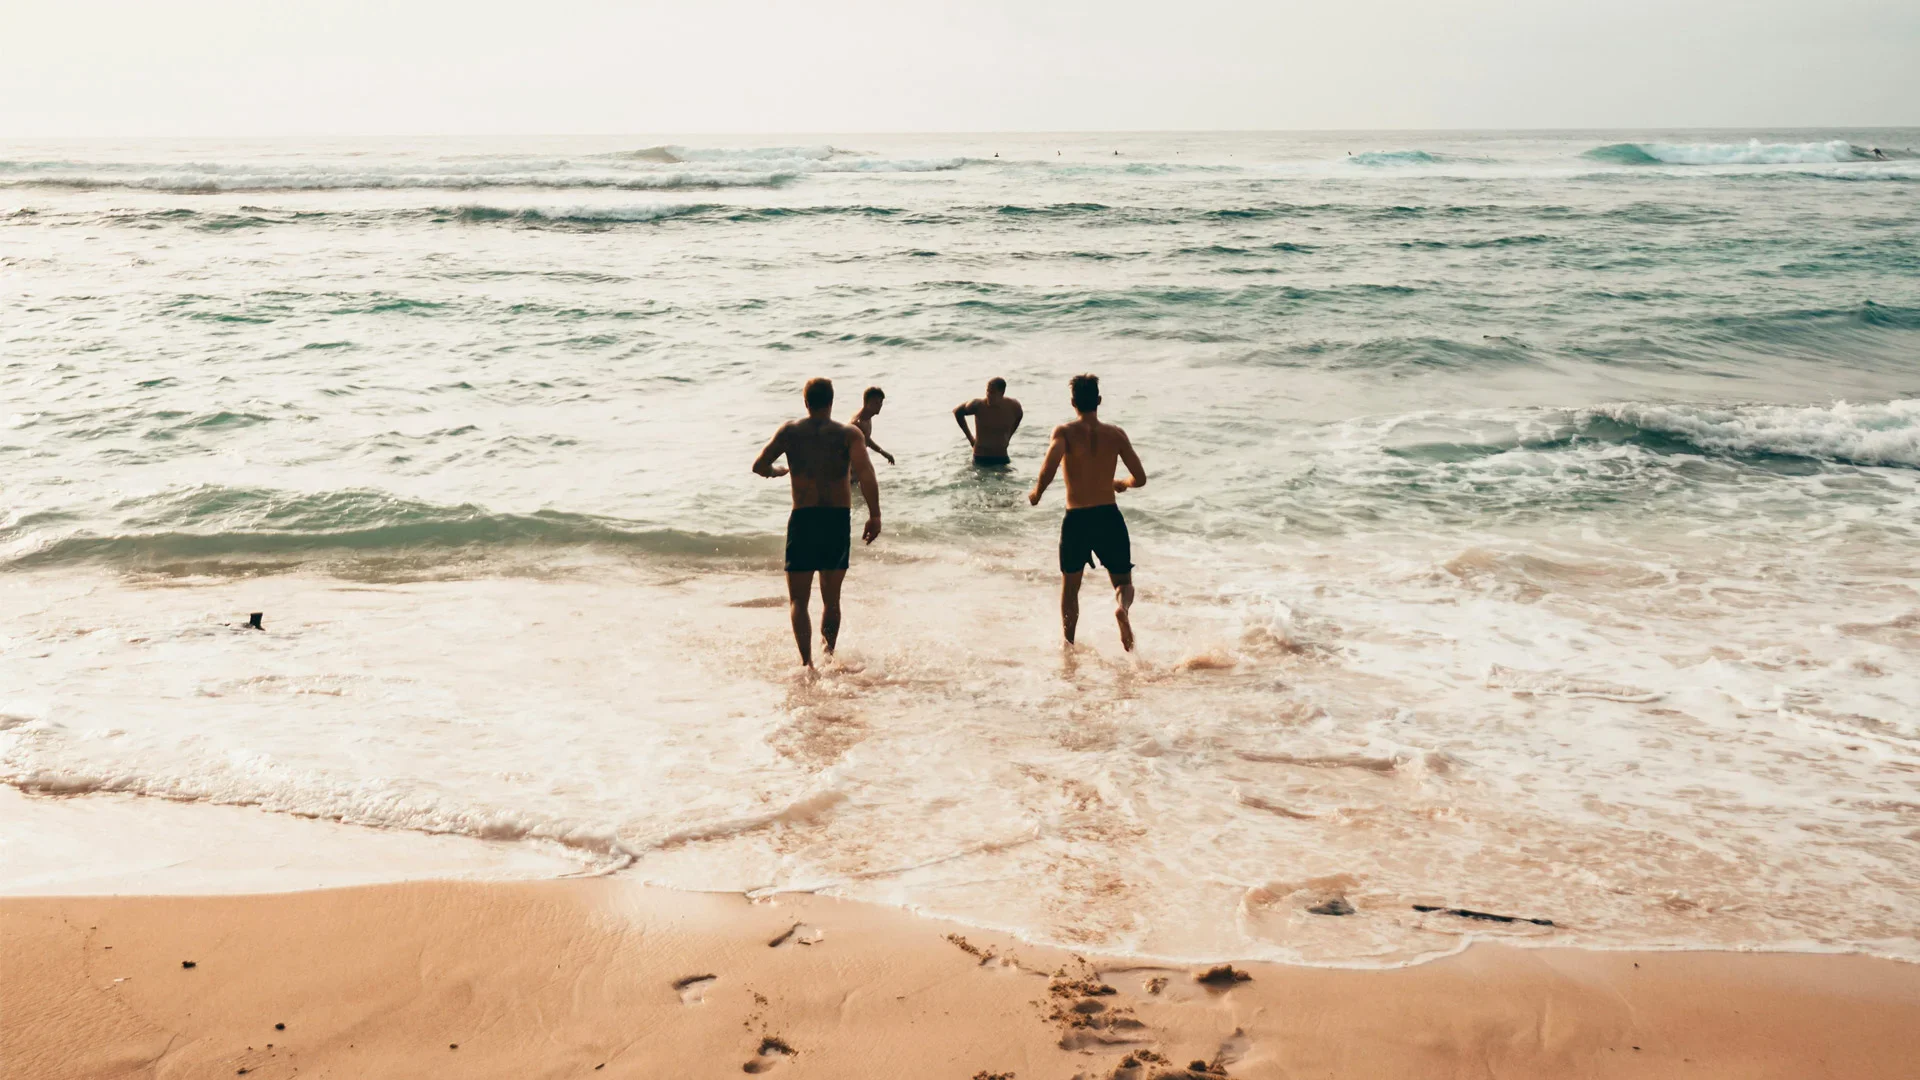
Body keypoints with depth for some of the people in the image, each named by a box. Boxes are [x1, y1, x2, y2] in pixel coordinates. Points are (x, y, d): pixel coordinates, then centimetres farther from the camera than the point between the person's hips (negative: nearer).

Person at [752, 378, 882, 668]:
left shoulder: (790, 431, 4)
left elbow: (759, 465, 1)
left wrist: (780, 470, 23)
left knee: (798, 599, 4)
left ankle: (807, 662, -14)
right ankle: (829, 656, 25)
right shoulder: (849, 434, 0)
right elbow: (864, 471, -16)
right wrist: (874, 515, -16)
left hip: (803, 519, -1)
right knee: (831, 599, 18)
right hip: (839, 519, 1)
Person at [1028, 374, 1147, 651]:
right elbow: (1140, 478, 2)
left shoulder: (1065, 432, -6)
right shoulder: (1115, 434, 2)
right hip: (1109, 517, 1)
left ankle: (1069, 647, 23)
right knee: (1123, 582, 13)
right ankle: (1122, 606, -22)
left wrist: (1036, 493, -4)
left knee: (1070, 586, 20)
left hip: (1075, 520, -1)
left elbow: (1048, 469, -23)